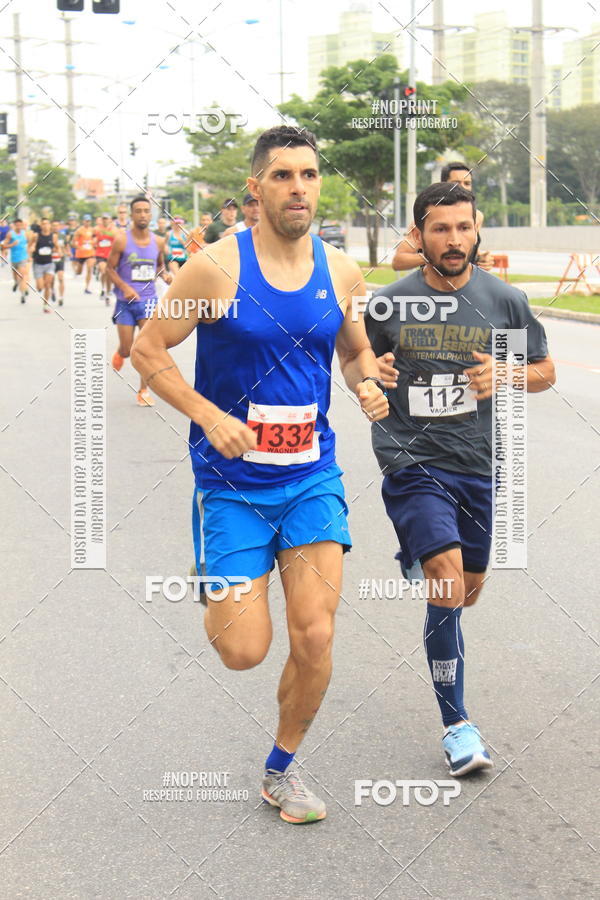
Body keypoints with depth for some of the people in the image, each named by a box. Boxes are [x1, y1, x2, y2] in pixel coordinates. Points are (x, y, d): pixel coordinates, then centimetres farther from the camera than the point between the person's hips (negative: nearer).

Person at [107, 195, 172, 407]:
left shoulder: (158, 242, 1)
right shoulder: (122, 240, -9)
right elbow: (110, 268, -4)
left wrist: (164, 275, -4)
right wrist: (125, 288, -18)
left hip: (148, 299, 2)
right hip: (126, 301, -2)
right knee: (128, 350, 4)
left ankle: (144, 390, 1)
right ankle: (120, 353, 43)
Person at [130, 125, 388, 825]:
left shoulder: (340, 271, 2)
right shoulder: (218, 267, -12)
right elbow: (147, 350, -6)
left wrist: (368, 384, -4)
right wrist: (209, 416, -18)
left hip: (312, 478, 3)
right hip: (231, 482, -3)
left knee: (314, 639, -5)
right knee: (244, 651, -4)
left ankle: (281, 768, 20)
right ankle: (221, 601, 34)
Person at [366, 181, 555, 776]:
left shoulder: (504, 301, -1)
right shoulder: (387, 304, -4)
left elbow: (545, 371, 9)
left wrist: (503, 375, -12)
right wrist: (372, 377, -13)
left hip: (479, 466, 3)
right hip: (412, 462, -3)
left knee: (467, 589, 17)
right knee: (448, 585, -19)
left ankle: (416, 559, 54)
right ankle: (457, 724, -7)